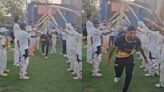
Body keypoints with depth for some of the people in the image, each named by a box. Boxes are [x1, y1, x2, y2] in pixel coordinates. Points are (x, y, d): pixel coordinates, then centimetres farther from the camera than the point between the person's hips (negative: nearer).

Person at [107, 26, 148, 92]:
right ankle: (117, 76, 53)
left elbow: (140, 49, -1)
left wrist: (145, 57, 12)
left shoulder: (137, 40, -25)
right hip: (120, 58, -1)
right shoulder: (120, 39, -33)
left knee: (129, 75, -1)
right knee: (118, 73, 12)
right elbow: (113, 48, -14)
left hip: (130, 58, 2)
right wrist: (109, 58, -3)